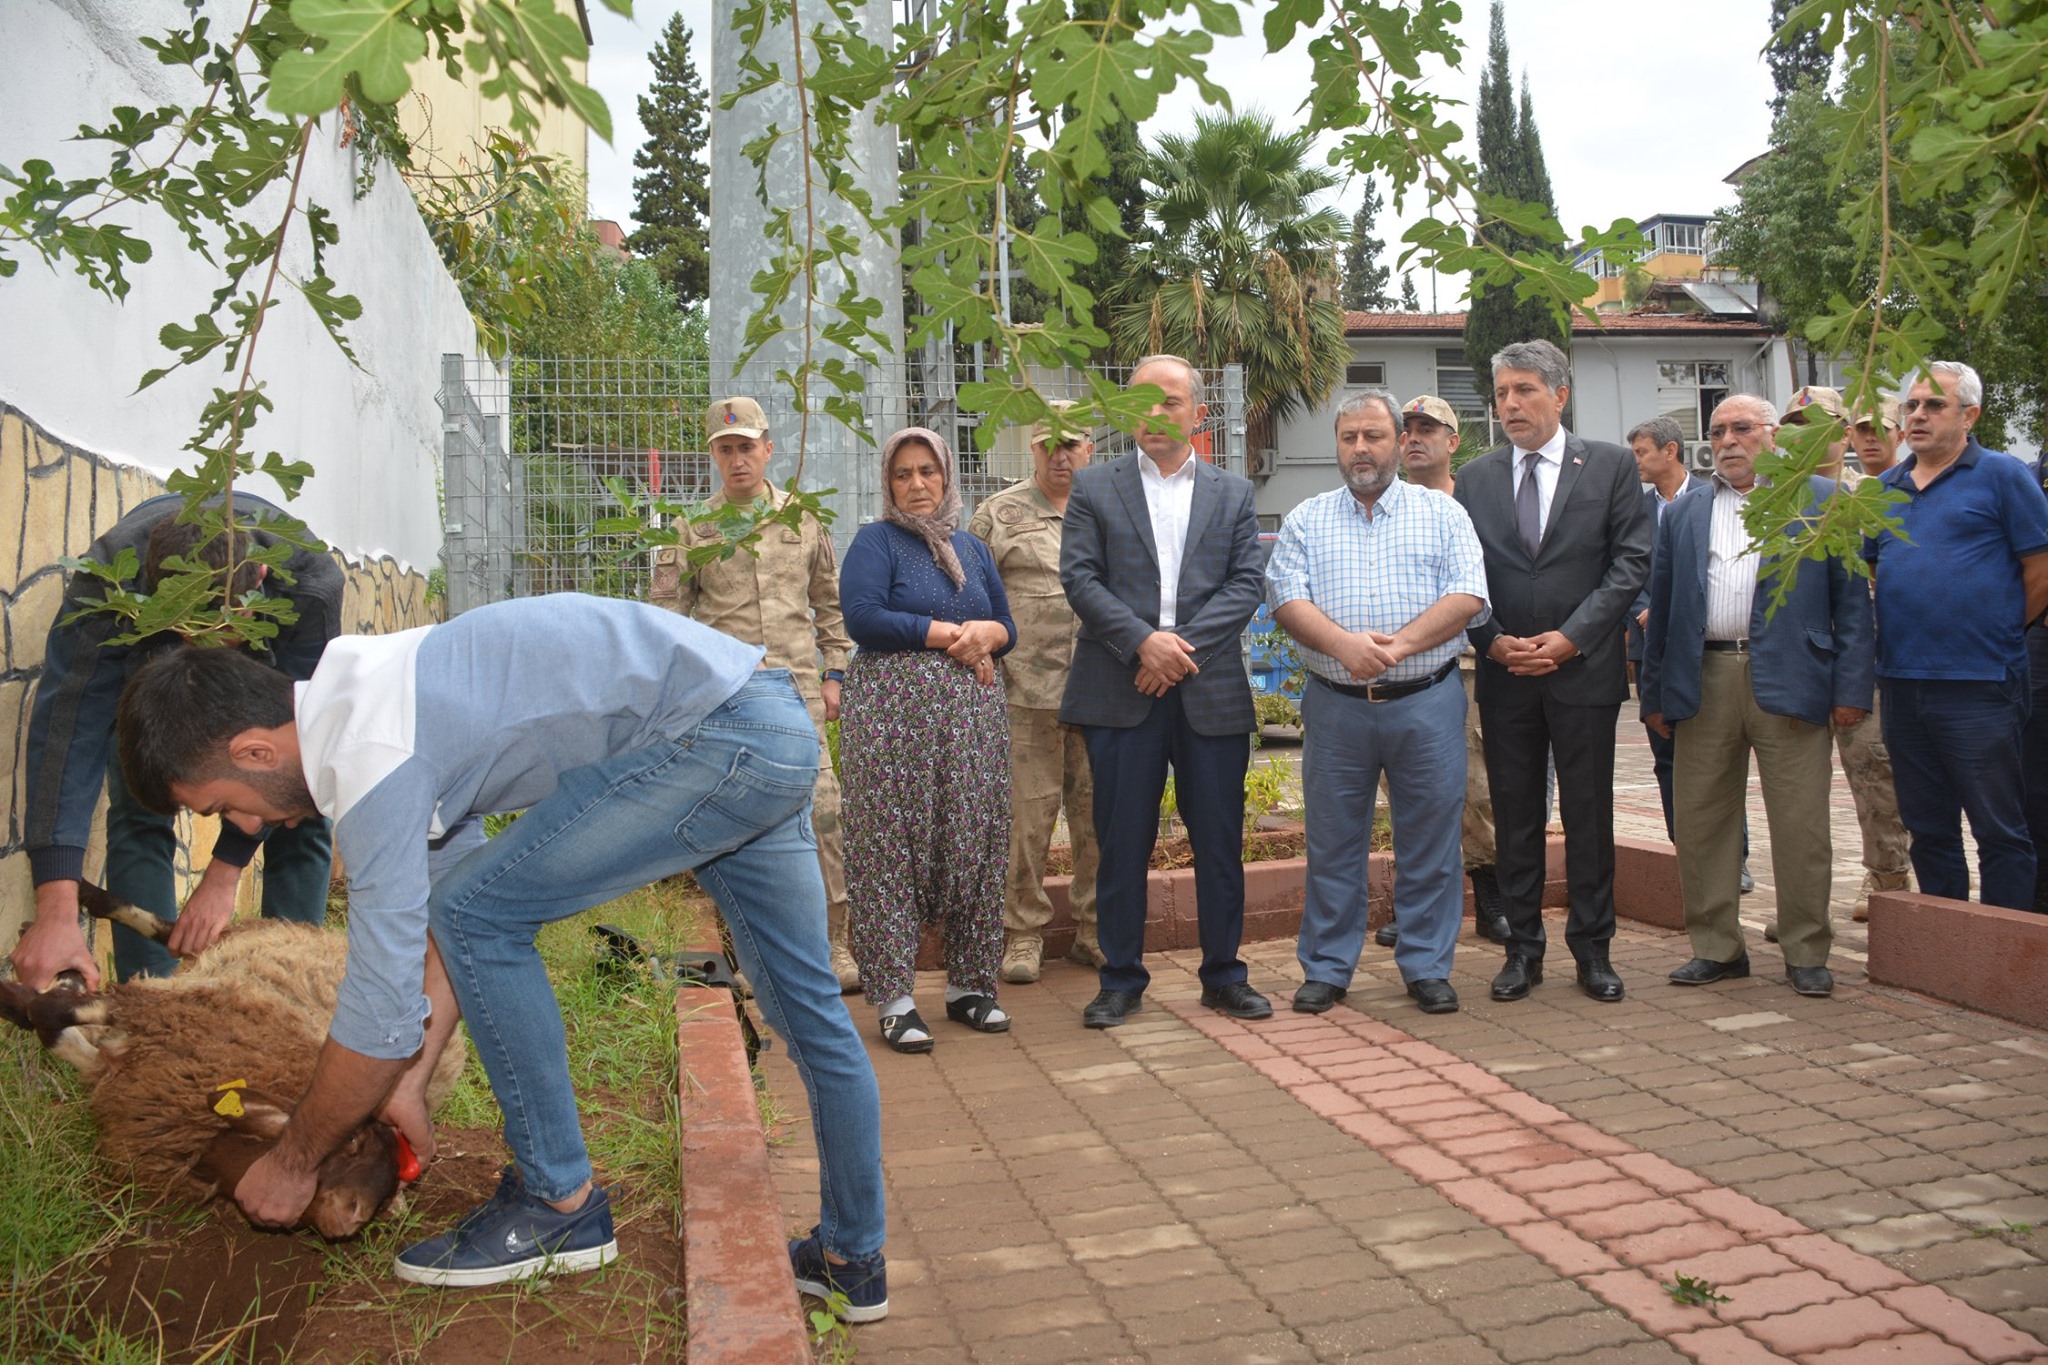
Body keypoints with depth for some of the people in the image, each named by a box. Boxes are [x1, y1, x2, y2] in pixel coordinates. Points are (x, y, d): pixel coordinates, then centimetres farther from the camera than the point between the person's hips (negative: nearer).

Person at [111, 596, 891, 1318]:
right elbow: (452, 877, 20)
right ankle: (853, 1258, 32)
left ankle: (558, 1204, 7)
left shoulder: (371, 756, -17)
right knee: (806, 1006, 17)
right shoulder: (366, 694, 13)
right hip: (778, 726, 11)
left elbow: (382, 1010, -13)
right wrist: (408, 1081, 20)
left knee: (481, 914, -5)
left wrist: (292, 1162, 5)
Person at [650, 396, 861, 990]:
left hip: (798, 692, 1)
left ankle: (833, 942, 8)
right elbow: (667, 617, 7)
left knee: (820, 813, -4)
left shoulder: (805, 520, 11)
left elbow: (831, 604, 17)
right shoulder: (691, 531, 6)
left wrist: (832, 673, 10)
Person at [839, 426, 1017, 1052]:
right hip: (894, 713, -5)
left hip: (972, 715, 5)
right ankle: (894, 999, 2)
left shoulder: (972, 549, 19)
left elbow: (1007, 627, 19)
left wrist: (986, 633, -5)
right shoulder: (876, 541, 3)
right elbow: (863, 618, -12)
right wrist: (949, 634, -9)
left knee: (974, 848, 5)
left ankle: (969, 984, 16)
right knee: (891, 851, -5)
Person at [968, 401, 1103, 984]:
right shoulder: (999, 514, 6)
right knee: (1027, 814, 0)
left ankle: (1094, 930, 20)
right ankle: (1023, 933, 13)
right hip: (1027, 690, -3)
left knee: (1097, 812, 8)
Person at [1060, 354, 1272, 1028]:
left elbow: (1248, 582, 3)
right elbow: (1079, 577, -2)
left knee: (1220, 842, 7)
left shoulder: (1234, 492, 13)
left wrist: (1184, 644, -11)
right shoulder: (1094, 487, 8)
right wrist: (1143, 641, -15)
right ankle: (1122, 980, 15)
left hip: (1212, 689, 2)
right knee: (1122, 842, 3)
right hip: (1121, 691, -1)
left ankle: (1224, 975, 21)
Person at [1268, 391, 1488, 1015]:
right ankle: (1326, 969, 18)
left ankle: (1427, 968, 18)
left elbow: (1467, 595, -4)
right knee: (1332, 842, 6)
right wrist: (1344, 644, -19)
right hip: (1334, 706, 1)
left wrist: (1399, 643, -17)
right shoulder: (1306, 520, 10)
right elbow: (1287, 597, -2)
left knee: (1430, 841, 5)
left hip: (1426, 704, 0)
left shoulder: (1442, 514, 9)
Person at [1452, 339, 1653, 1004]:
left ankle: (1592, 949, 18)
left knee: (1589, 817, 5)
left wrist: (1570, 636, -12)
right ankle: (1523, 949, 17)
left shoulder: (1612, 465, 3)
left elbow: (1631, 562, -3)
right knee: (1514, 818, 7)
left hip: (1584, 669, -2)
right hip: (1504, 675, 2)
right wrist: (1494, 642, -7)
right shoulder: (1474, 478, 9)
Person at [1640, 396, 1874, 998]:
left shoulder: (1821, 499, 8)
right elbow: (1661, 608, 15)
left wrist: (1852, 687, -5)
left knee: (1800, 827, 0)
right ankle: (1716, 948, 17)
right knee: (1700, 824, 5)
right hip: (1703, 682, 3)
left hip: (1788, 682, -3)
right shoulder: (1682, 513, 17)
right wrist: (1654, 694, 10)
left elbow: (1851, 597, 3)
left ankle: (1806, 953, 14)